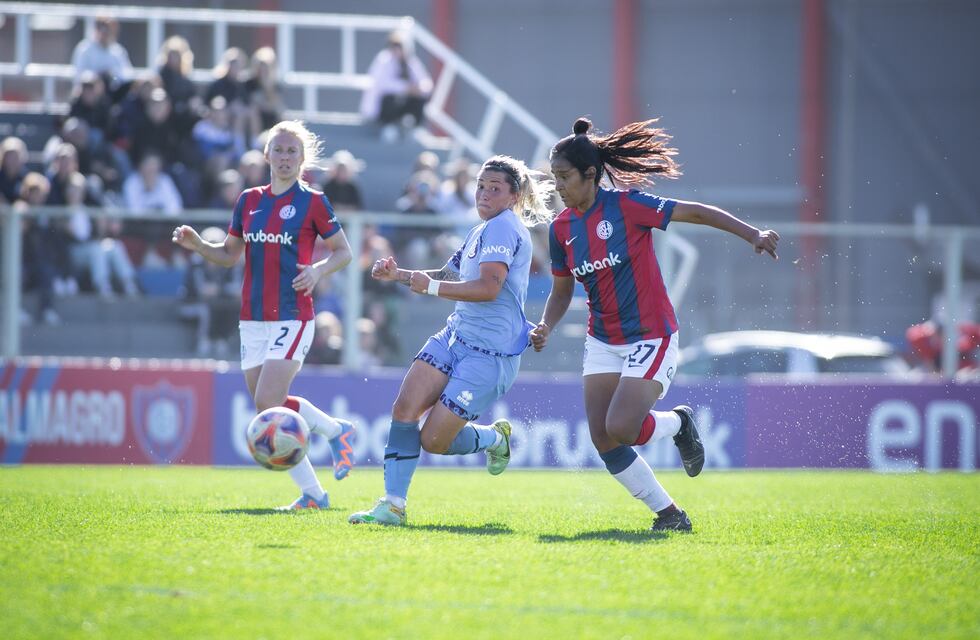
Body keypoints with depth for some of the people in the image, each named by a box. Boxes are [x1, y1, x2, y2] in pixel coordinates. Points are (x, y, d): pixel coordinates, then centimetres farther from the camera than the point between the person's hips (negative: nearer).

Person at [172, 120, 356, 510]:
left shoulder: (313, 203, -2)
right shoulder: (249, 201, 11)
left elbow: (343, 251, 5)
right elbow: (229, 254, 18)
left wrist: (319, 270, -14)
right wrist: (196, 244, 0)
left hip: (292, 318, -6)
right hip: (252, 320, 6)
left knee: (269, 403, -18)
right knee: (267, 411, 1)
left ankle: (337, 431, 7)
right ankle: (312, 493, 9)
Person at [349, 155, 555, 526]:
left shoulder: (503, 227, -13)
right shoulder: (480, 232, 17)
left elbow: (489, 287, -27)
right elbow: (448, 277, 30)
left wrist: (431, 287, -24)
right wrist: (398, 276, 16)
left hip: (490, 353, -9)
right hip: (455, 337, 9)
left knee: (433, 441, -8)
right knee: (404, 408, -11)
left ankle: (495, 438, 22)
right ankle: (392, 505, -7)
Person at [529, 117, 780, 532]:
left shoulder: (625, 206, -15)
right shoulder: (561, 229, 2)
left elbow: (696, 213, -14)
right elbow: (561, 291, 14)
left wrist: (753, 234, -23)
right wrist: (545, 328, -5)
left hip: (650, 338, -6)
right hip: (602, 343, 6)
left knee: (620, 429, -20)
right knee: (602, 439, -5)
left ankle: (678, 423, 13)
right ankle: (668, 514, 10)